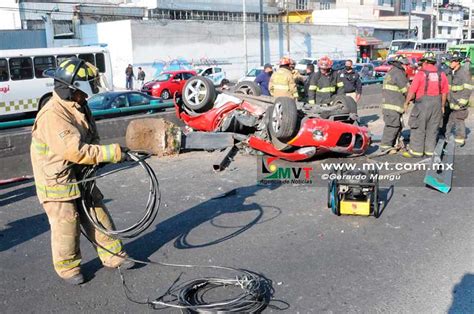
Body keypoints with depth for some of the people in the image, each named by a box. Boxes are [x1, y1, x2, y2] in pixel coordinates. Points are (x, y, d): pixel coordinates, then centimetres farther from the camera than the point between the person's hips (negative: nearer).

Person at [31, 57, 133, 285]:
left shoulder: (79, 107, 6)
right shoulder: (53, 115, -25)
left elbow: (91, 140, 13)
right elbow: (75, 151, -33)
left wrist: (98, 158, -9)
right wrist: (113, 153, -29)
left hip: (82, 177, 9)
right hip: (58, 181, -8)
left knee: (99, 216, 13)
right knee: (66, 227, 3)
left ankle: (113, 256, 26)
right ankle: (68, 267, 23)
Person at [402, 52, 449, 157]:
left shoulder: (420, 74, -9)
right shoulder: (441, 74, 6)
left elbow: (412, 91, -10)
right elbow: (445, 92, 8)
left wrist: (406, 103, 1)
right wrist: (442, 106, 18)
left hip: (423, 103, -5)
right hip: (437, 104, 5)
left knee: (418, 128, 2)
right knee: (432, 128, 12)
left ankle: (416, 151, 5)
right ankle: (430, 150, 17)